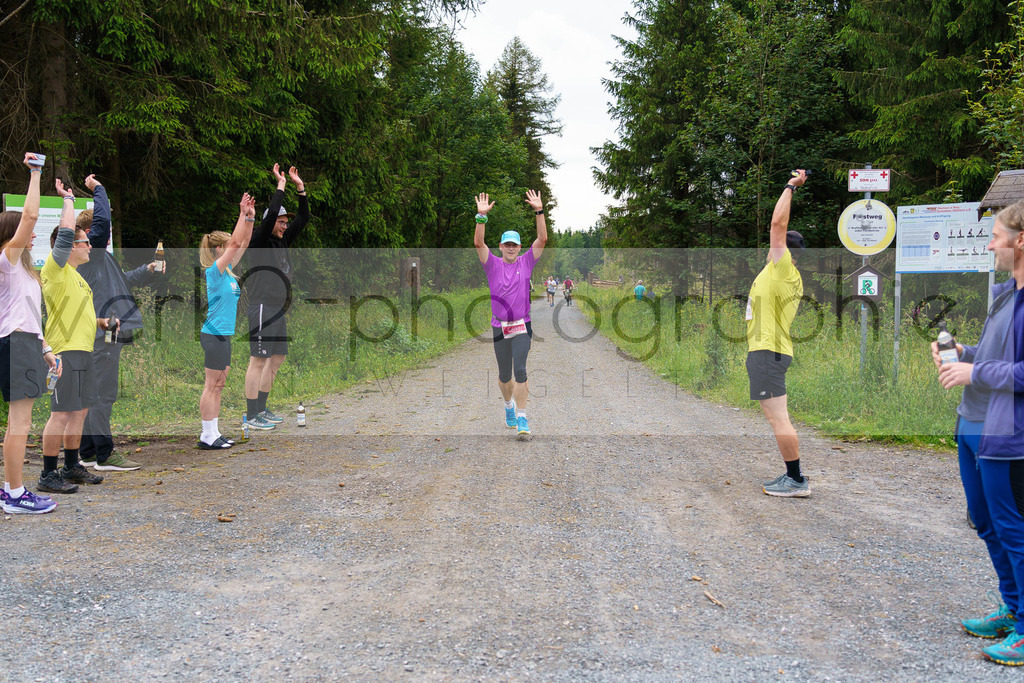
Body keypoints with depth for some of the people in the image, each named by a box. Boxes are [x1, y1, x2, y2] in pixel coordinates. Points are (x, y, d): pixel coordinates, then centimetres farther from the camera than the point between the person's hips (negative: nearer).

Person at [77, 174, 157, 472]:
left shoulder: (99, 257, 22)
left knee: (94, 395, 13)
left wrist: (147, 270, 24)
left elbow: (121, 280, 35)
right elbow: (102, 219, -22)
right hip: (103, 335, -11)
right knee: (102, 395, -7)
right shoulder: (89, 252, -9)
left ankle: (88, 452, 20)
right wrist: (97, 189, -9)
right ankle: (104, 455, -3)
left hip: (101, 335, 11)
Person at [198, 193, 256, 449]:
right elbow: (236, 243, -19)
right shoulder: (214, 271, -13)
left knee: (218, 386, 12)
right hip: (214, 334, -9)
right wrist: (243, 214, -16)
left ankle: (214, 433, 18)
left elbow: (243, 243, 15)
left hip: (223, 334, 9)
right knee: (212, 386, -5)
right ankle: (207, 437, -2)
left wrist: (250, 217, 8)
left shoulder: (227, 270, 11)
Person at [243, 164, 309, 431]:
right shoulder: (258, 241, -6)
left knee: (277, 358, 12)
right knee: (259, 360, -8)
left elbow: (303, 218, 18)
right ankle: (252, 416, -6)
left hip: (278, 310, 9)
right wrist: (280, 184, -10)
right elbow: (271, 213, -20)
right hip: (262, 307, -9)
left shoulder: (283, 241, 17)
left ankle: (261, 409, 20)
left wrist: (300, 186, 11)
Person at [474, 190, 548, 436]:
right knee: (504, 375, 11)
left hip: (522, 326, -1)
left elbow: (542, 240, -4)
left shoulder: (526, 262, 6)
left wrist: (539, 212, -14)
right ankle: (509, 404, 38)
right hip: (499, 327, 1)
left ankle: (521, 416, -10)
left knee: (520, 370, -13)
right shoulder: (493, 264, 3)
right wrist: (481, 217, -22)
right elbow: (478, 243, -10)